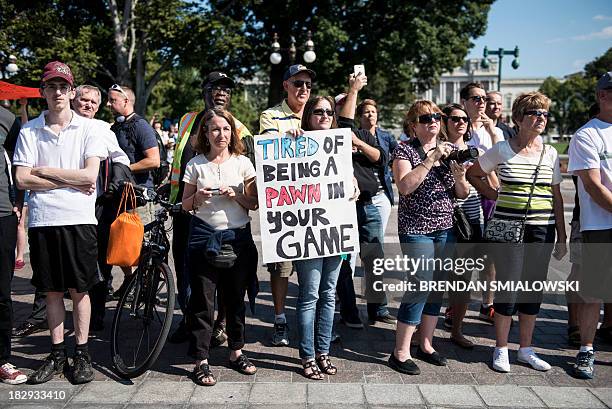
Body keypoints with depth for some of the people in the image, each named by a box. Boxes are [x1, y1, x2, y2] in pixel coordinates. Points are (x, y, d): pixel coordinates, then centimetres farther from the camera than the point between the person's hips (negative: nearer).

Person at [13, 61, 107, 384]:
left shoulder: (89, 128, 1)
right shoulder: (29, 131, 6)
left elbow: (90, 175, -10)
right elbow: (22, 179, -3)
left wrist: (44, 170, -6)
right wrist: (70, 181, -9)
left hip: (79, 219, -2)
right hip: (42, 220, 2)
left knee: (79, 289, 5)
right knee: (52, 290, 10)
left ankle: (82, 354, 17)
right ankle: (57, 355, 22)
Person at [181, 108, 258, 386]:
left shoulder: (242, 163, 6)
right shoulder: (195, 164, 5)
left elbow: (254, 204, 4)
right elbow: (185, 205, 9)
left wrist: (235, 195, -13)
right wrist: (197, 198, -12)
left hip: (238, 236, 1)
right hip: (204, 236, -1)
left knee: (235, 297, 8)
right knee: (202, 300, 0)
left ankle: (236, 352, 24)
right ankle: (201, 361, 8)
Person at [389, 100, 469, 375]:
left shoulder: (450, 149, 11)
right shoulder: (405, 150, -4)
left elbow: (463, 194, 10)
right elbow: (404, 186, -20)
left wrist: (460, 176, -11)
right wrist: (431, 158, -20)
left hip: (446, 228, 6)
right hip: (416, 228, -6)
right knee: (421, 287, -10)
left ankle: (426, 345, 23)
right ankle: (400, 353, 0)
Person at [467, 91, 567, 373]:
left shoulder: (550, 153, 8)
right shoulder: (502, 150, -2)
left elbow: (556, 197, 11)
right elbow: (472, 174, 11)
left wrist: (561, 237, 9)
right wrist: (494, 195, 2)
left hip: (542, 230, 4)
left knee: (534, 289, 9)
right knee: (508, 288, -1)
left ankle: (526, 349, 23)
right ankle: (501, 350, 14)